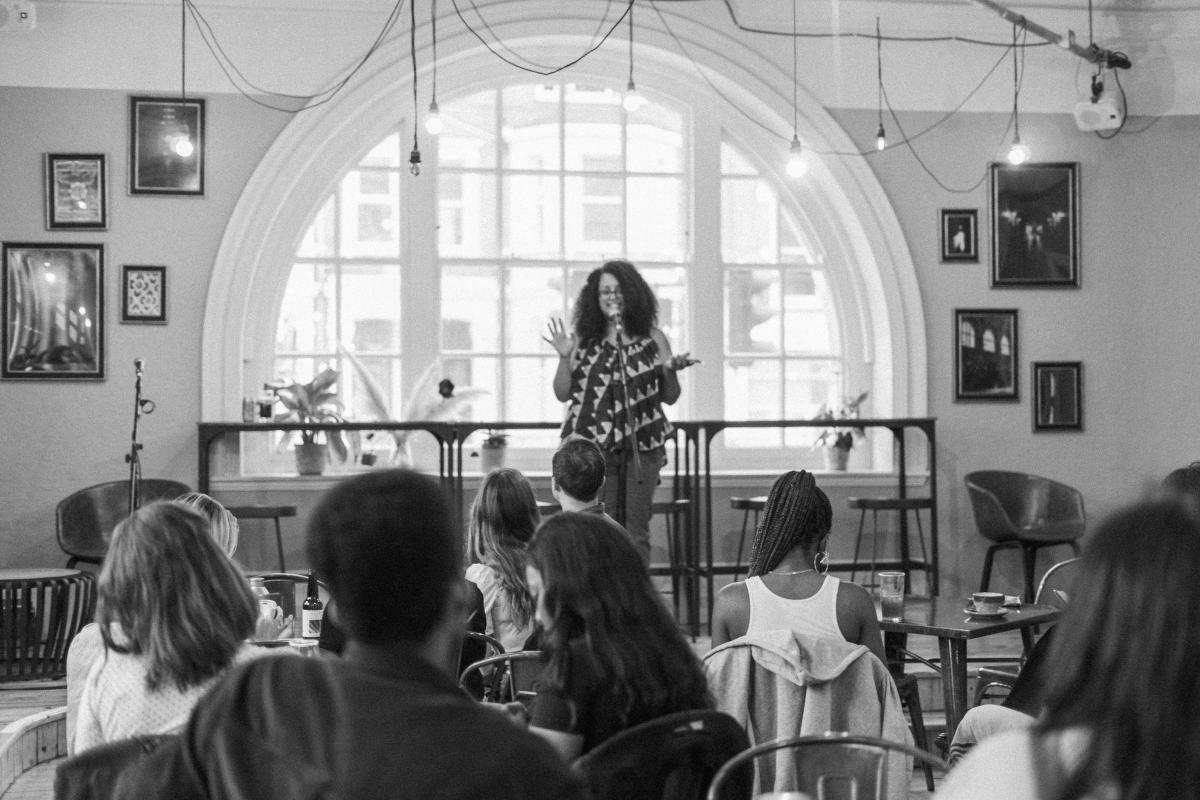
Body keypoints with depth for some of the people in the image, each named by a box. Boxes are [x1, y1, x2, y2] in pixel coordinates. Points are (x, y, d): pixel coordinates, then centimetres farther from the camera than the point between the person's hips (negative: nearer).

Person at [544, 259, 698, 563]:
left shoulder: (652, 339, 6)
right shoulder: (584, 340, 6)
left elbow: (670, 397, 10)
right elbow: (563, 393, 7)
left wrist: (670, 371, -9)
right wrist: (564, 358, -6)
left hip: (642, 447, 0)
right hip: (592, 447, 0)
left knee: (636, 530, 5)